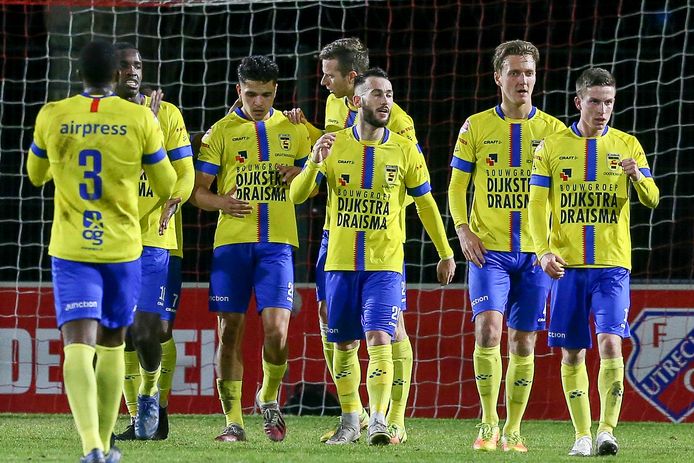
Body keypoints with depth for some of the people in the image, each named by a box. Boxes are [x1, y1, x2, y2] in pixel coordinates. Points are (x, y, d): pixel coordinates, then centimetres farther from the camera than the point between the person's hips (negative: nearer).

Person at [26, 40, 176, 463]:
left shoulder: (52, 117, -3)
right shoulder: (140, 119, -5)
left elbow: (36, 175, 15)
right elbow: (167, 187, 5)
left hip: (71, 250, -1)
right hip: (122, 248, 1)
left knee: (78, 345, -9)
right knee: (112, 344, 18)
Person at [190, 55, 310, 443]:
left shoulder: (293, 130, 10)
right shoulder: (221, 132, 4)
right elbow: (198, 190, 3)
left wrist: (300, 175, -5)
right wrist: (220, 202, -18)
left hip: (277, 242, 1)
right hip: (232, 241, -1)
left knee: (276, 330, -11)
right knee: (231, 332, -1)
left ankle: (270, 398, 17)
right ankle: (233, 421, 7)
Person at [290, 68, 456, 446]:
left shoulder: (404, 151, 0)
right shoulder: (334, 145, 1)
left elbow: (425, 203, 10)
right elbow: (297, 195, -1)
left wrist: (446, 254, 13)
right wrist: (315, 162, -21)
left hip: (385, 264, -2)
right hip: (340, 262, 2)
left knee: (379, 339, -16)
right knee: (344, 344, 9)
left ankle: (378, 422, -20)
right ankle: (350, 421, 23)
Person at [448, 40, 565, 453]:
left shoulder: (553, 130, 5)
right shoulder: (477, 127, 4)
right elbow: (457, 184, 8)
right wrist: (463, 230, -7)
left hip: (535, 251, 1)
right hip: (489, 249, -1)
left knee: (523, 342, 4)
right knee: (488, 329, -17)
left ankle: (513, 430, 13)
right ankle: (489, 424, -7)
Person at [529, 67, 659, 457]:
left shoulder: (627, 145, 6)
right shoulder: (552, 147, 5)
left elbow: (651, 200, 1)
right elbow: (537, 205, 2)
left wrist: (638, 177, -22)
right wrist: (544, 250, -13)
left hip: (611, 265, -1)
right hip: (568, 265, 1)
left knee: (610, 341, -17)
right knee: (573, 353, 3)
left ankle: (607, 429, -16)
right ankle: (583, 435, 11)